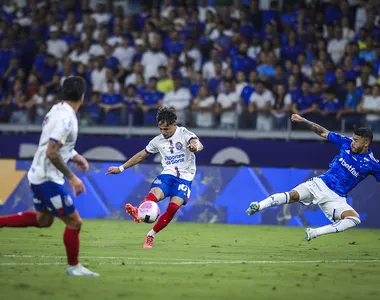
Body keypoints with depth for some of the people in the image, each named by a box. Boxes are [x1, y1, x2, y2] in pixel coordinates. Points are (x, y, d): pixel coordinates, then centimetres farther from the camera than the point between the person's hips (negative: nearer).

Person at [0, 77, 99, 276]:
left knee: (43, 220, 25)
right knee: (74, 222, 1)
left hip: (39, 175, 9)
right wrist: (72, 177, -23)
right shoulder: (66, 119, -24)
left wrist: (75, 156, 16)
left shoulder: (57, 110, 5)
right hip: (48, 179, -9)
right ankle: (74, 267, 14)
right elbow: (51, 153, -28)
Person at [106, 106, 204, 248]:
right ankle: (138, 212, -60)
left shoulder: (184, 134, -4)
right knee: (154, 193, -29)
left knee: (173, 207, -23)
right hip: (167, 174, 3)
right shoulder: (158, 140, 11)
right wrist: (121, 168, 23)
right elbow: (141, 155, 23)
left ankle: (150, 236, -10)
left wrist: (195, 146, -50)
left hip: (184, 177, -3)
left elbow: (199, 144, -24)